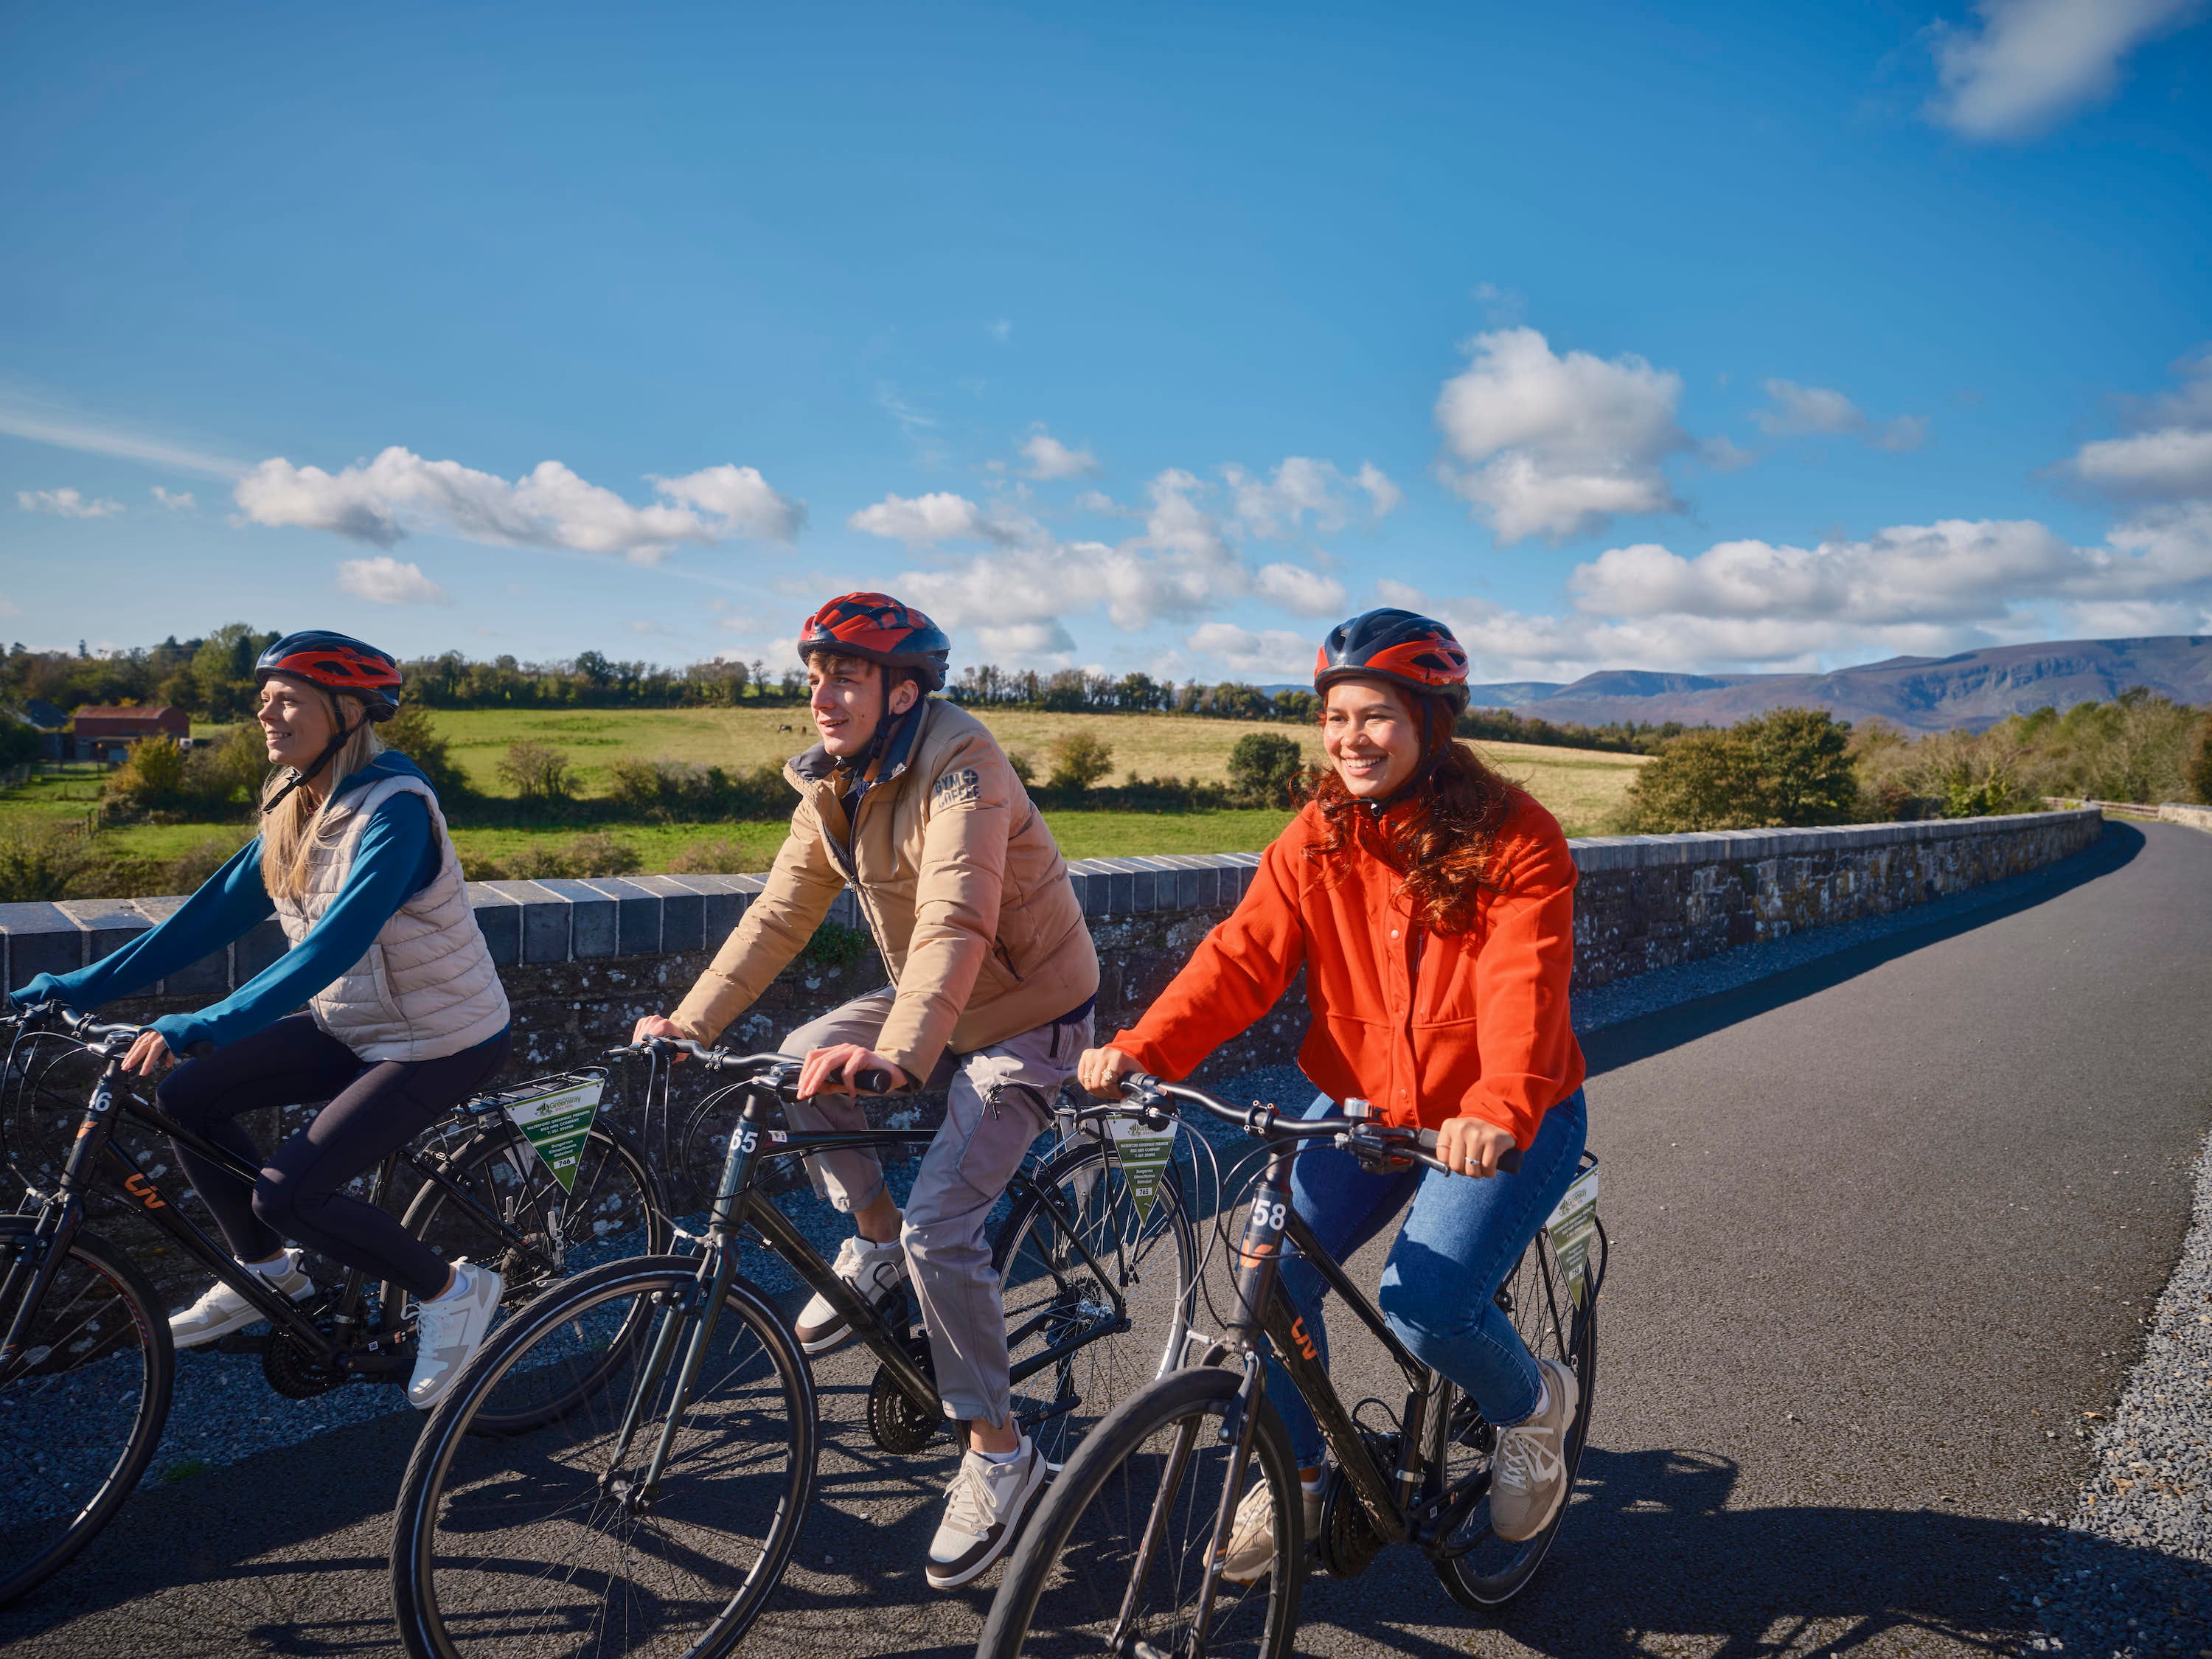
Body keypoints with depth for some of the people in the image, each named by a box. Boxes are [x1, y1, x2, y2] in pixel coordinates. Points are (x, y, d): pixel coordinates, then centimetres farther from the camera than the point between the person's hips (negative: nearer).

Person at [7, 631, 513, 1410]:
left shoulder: (395, 811, -24)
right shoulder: (294, 810, 3)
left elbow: (333, 944, -34)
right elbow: (212, 914, 6)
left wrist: (201, 1026, -40)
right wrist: (78, 987, 2)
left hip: (442, 1043, -8)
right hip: (351, 1027, 8)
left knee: (285, 1193, -19)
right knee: (185, 1095, 2)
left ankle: (451, 1289, 3)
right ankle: (268, 1273, 22)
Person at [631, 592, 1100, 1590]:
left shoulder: (961, 769, -26)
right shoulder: (833, 785, -2)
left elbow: (956, 925, -39)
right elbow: (782, 914, 1)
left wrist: (898, 1054, -53)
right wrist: (688, 1023, -6)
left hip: (1024, 1014, -8)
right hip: (928, 1003, 8)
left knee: (939, 1224, -17)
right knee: (801, 1066, -13)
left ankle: (999, 1452, 2)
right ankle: (875, 1244, 11)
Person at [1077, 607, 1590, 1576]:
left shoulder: (1513, 839, -16)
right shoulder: (1318, 836, -4)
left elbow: (1523, 987, -30)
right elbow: (1244, 954, -15)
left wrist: (1497, 1114, -49)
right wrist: (1141, 1050, -31)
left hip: (1505, 1120, -4)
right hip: (1364, 1104, 4)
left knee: (1426, 1306, -20)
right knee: (1275, 1273, -12)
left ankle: (1534, 1404, 17)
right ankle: (1293, 1479, 15)